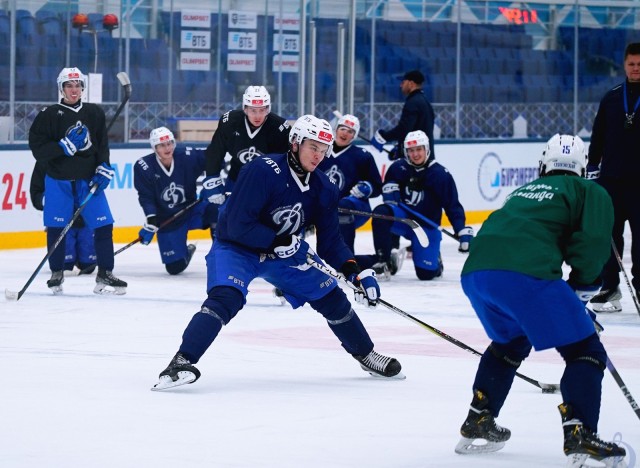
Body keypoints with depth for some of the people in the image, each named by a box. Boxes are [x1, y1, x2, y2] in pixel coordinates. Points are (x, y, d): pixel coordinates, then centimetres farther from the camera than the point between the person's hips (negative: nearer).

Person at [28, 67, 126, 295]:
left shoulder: (94, 113, 6)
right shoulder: (49, 115, -4)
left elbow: (103, 145, 11)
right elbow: (38, 148, -9)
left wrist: (103, 170, -2)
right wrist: (65, 146, -20)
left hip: (88, 181, 2)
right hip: (58, 181, -2)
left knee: (103, 224, -5)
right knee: (56, 228, 1)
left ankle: (104, 275, 3)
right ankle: (56, 275, 19)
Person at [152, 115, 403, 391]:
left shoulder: (323, 189, -7)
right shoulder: (262, 172, -28)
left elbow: (330, 242, -2)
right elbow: (238, 226, -30)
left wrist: (355, 271, -16)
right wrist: (279, 241, -30)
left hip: (284, 251, 7)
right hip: (236, 247, -7)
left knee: (331, 297, 7)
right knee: (225, 298, -31)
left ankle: (366, 356, 28)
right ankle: (180, 363, -36)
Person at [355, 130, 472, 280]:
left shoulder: (441, 175, -12)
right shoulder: (399, 167, -5)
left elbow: (453, 206, -13)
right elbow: (389, 181, 17)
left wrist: (463, 232, -23)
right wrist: (390, 189, -8)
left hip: (426, 225, -2)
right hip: (403, 218, 2)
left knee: (426, 273, -11)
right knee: (381, 213, -31)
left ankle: (434, 260, 29)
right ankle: (383, 260, -20)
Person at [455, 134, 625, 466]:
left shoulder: (524, 191, 35)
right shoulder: (590, 192, 17)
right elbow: (592, 243, -1)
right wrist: (582, 286, 15)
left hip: (475, 273, 7)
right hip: (527, 275, -7)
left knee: (509, 342, 34)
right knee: (584, 350, 3)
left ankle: (477, 421, 35)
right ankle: (579, 435, -12)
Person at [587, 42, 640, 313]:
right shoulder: (612, 98, 8)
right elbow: (598, 137, 11)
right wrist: (592, 169, 5)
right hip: (611, 178, 3)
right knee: (610, 235, 4)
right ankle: (609, 288, 9)